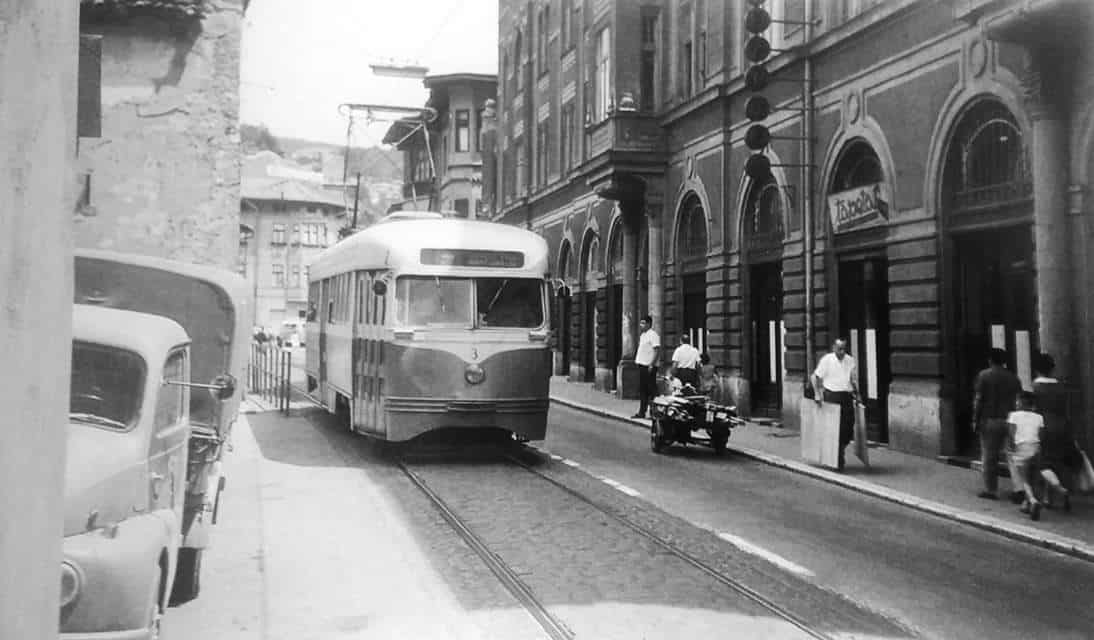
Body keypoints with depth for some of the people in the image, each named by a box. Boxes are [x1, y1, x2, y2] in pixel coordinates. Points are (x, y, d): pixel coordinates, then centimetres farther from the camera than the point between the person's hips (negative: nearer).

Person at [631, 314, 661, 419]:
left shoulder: (653, 335, -11)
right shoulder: (642, 335, 17)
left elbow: (657, 350, -18)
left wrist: (651, 364, -23)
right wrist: (637, 359, 15)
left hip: (649, 367, -9)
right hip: (642, 365, 9)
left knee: (651, 390, -5)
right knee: (642, 390, 11)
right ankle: (641, 412, 16)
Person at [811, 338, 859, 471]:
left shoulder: (850, 361, 8)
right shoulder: (826, 360, -3)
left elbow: (854, 380, 19)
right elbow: (816, 377, -2)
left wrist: (857, 395, 12)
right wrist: (817, 394, -10)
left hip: (847, 397, 4)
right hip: (831, 396, -4)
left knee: (848, 427, 1)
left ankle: (840, 451, 27)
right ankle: (838, 460, 5)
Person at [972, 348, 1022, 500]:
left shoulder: (984, 375, -4)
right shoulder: (1013, 378, 8)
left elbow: (978, 399, -7)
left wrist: (975, 420, -3)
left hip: (989, 420, -4)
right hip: (1008, 420, 4)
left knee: (988, 455, 1)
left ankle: (990, 489, 2)